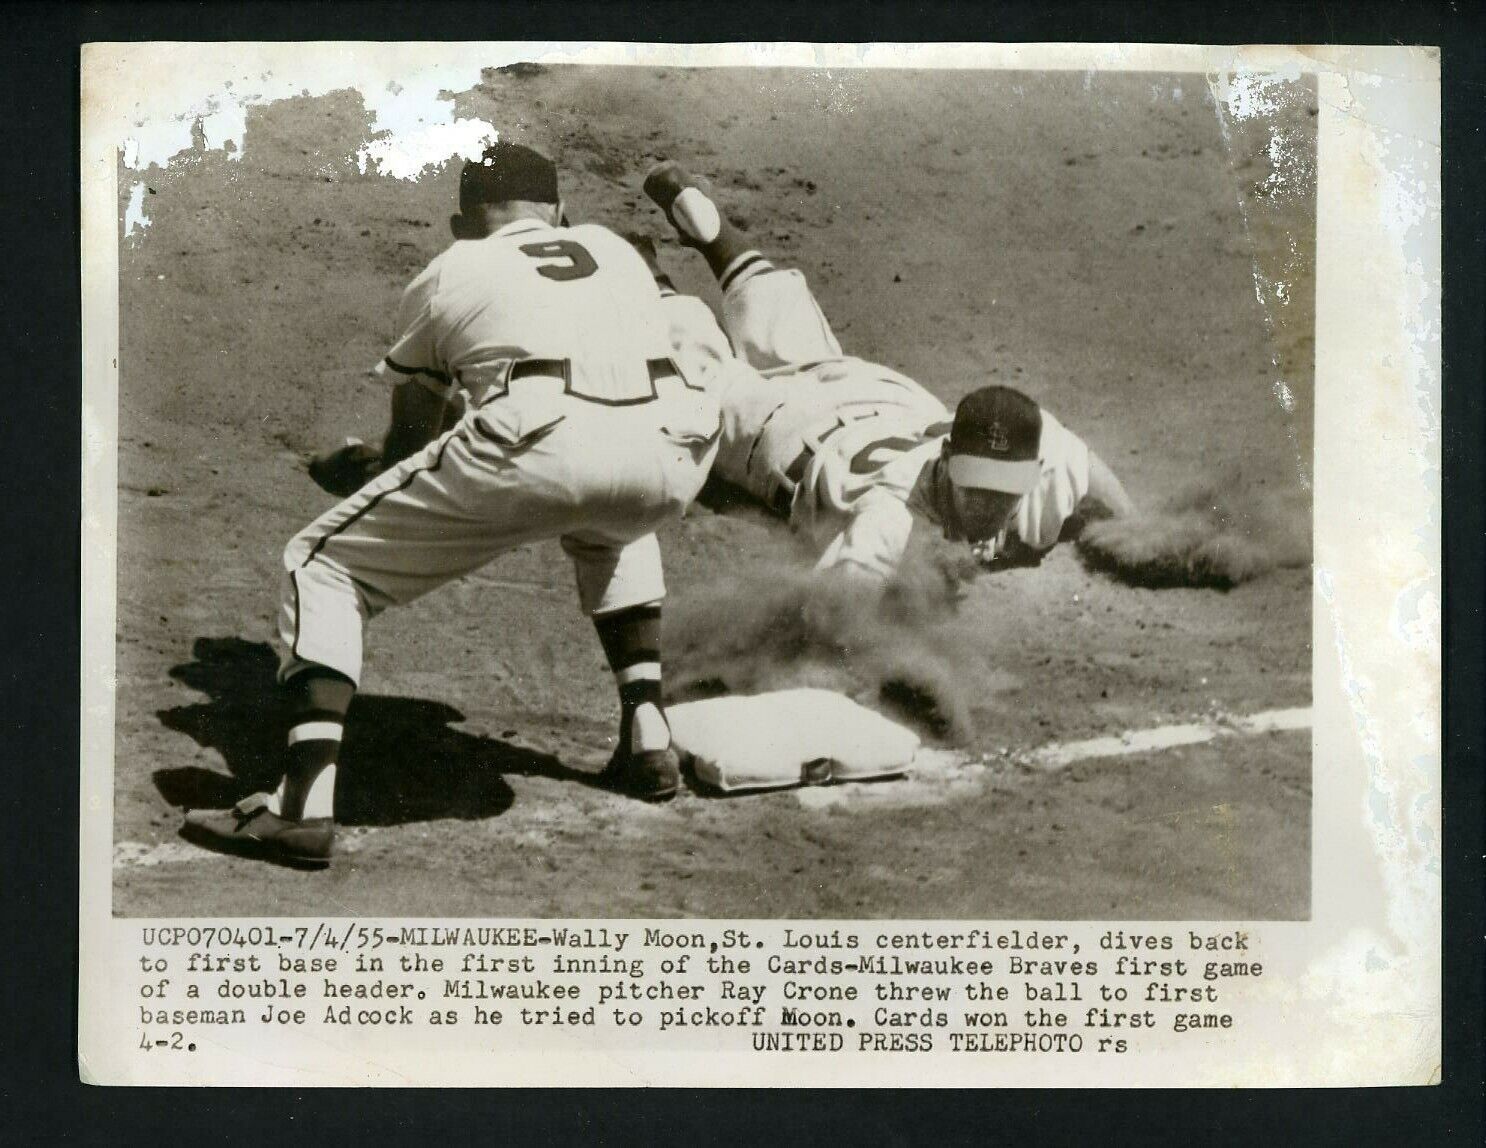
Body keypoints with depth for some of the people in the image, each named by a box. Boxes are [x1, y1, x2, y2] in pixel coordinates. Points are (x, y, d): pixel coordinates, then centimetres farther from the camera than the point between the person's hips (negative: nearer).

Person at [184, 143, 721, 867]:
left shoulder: (446, 273, 26)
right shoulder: (614, 247, 35)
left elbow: (408, 435, 35)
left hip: (540, 446, -4)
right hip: (672, 460, 5)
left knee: (320, 564, 12)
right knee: (610, 529, 41)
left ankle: (303, 804, -3)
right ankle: (646, 740, 29)